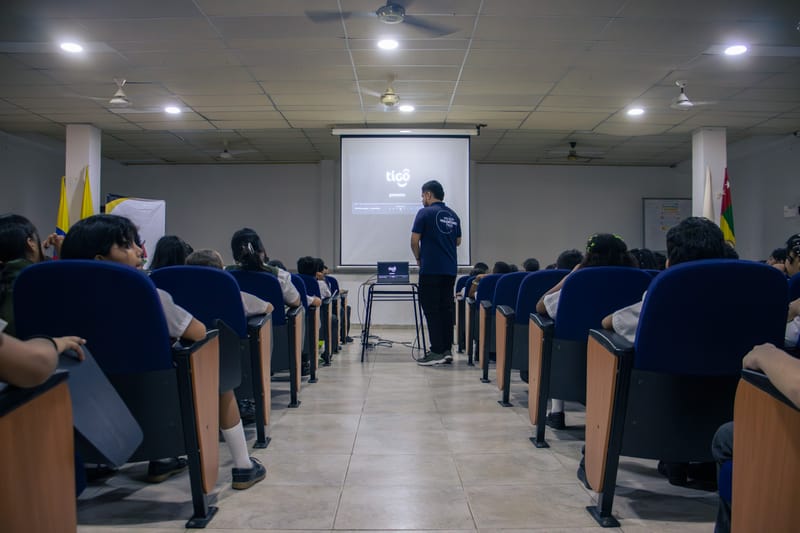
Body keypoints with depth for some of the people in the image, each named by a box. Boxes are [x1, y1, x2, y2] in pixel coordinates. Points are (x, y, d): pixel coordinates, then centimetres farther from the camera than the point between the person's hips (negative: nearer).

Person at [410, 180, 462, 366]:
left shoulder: (425, 213, -8)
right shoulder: (453, 215, 12)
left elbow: (414, 240, -7)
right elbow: (458, 241, 19)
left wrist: (418, 258, 8)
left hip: (431, 269, -6)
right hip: (450, 269, 7)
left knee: (431, 309, -3)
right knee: (446, 307, 9)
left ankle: (437, 352, -5)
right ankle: (447, 349, 11)